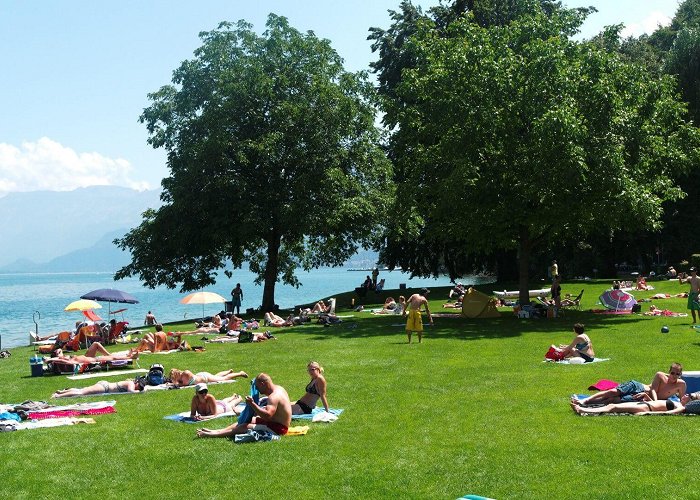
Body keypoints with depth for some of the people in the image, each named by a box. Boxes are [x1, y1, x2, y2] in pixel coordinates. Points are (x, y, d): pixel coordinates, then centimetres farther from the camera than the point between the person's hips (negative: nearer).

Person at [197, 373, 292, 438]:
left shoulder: (274, 397, -24)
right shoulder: (278, 388, 9)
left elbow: (267, 415, -37)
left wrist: (252, 404, -32)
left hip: (277, 428, -11)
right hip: (275, 421, 11)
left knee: (244, 427, -12)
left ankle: (211, 435, -10)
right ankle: (214, 431, 12)